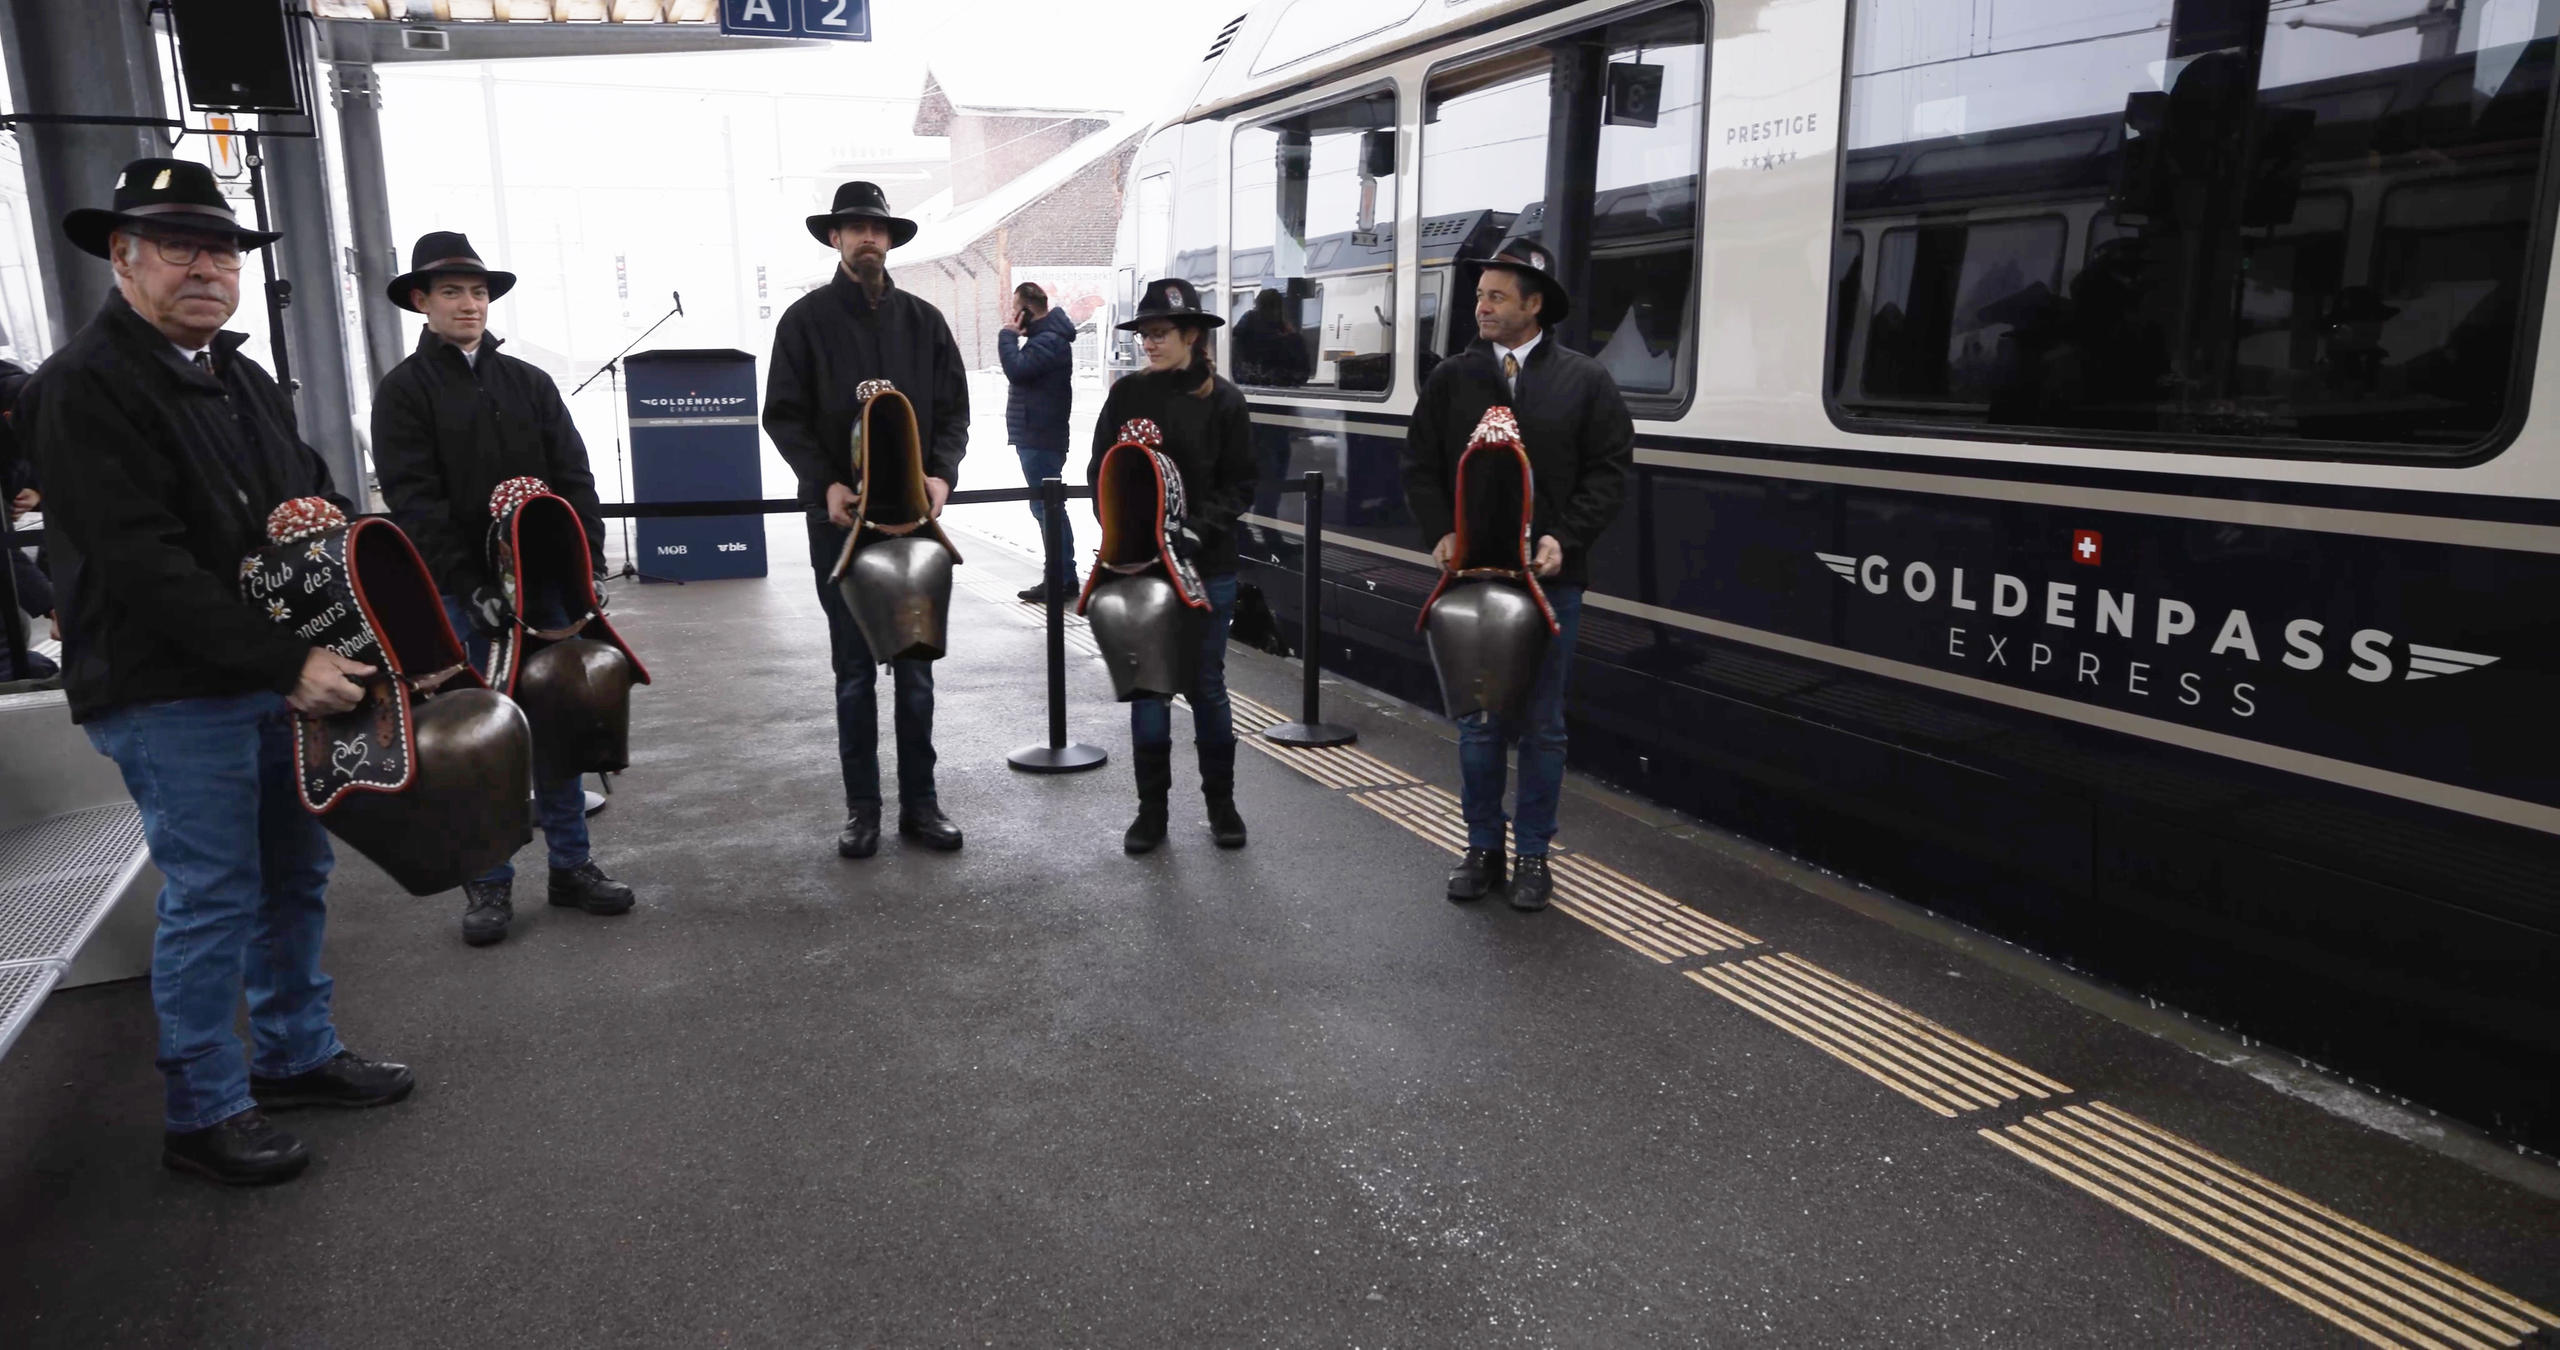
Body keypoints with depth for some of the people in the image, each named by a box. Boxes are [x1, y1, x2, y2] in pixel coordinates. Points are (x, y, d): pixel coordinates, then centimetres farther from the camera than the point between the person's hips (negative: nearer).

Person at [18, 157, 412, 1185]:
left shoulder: (244, 380, 14)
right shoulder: (83, 388, -14)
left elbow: (311, 489, 24)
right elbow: (144, 567, -22)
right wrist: (288, 661, -26)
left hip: (280, 677, 8)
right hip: (171, 695, -8)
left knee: (296, 874, 16)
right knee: (213, 899, -1)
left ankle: (297, 1053, 33)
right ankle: (205, 1115, 15)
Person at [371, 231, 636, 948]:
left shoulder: (530, 382, 12)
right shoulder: (404, 390, 1)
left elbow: (573, 478, 6)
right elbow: (414, 501, -8)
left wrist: (585, 566, -7)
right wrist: (474, 586, -17)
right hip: (458, 594, -3)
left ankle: (572, 865, 18)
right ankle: (488, 884, 14)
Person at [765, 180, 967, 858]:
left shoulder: (923, 320, 8)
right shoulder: (806, 319, 2)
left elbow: (953, 408, 8)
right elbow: (783, 414, 0)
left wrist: (942, 474, -10)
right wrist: (825, 484, -14)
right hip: (841, 518, -2)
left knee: (916, 667, 7)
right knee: (855, 670, 5)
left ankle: (919, 803, 16)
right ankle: (862, 808, 14)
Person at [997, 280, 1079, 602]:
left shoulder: (1049, 340, -15)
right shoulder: (1045, 336, 18)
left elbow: (1016, 369, -24)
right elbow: (1022, 371, 21)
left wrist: (1008, 334, -13)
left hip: (1040, 439, -11)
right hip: (1036, 435, 11)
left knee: (1046, 507, -9)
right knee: (1046, 507, 15)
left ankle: (1061, 579, -6)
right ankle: (1061, 576, 21)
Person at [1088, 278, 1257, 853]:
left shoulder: (1223, 399, -3)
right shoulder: (1127, 394, 2)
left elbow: (1239, 485, -1)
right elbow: (1099, 469, 5)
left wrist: (1201, 527, -17)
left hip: (1207, 565, -1)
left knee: (1207, 684, 8)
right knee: (1148, 687, 6)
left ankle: (1221, 802, 22)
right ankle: (1151, 808, 17)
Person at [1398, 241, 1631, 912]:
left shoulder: (1585, 381, 0)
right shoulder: (1451, 378, 5)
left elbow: (1609, 471, -1)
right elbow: (1420, 466, 7)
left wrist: (1564, 538, -13)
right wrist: (1441, 534, -8)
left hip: (1550, 579, -1)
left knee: (1542, 724, 7)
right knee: (1478, 721, 9)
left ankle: (1532, 854, 20)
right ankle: (1482, 846, 23)